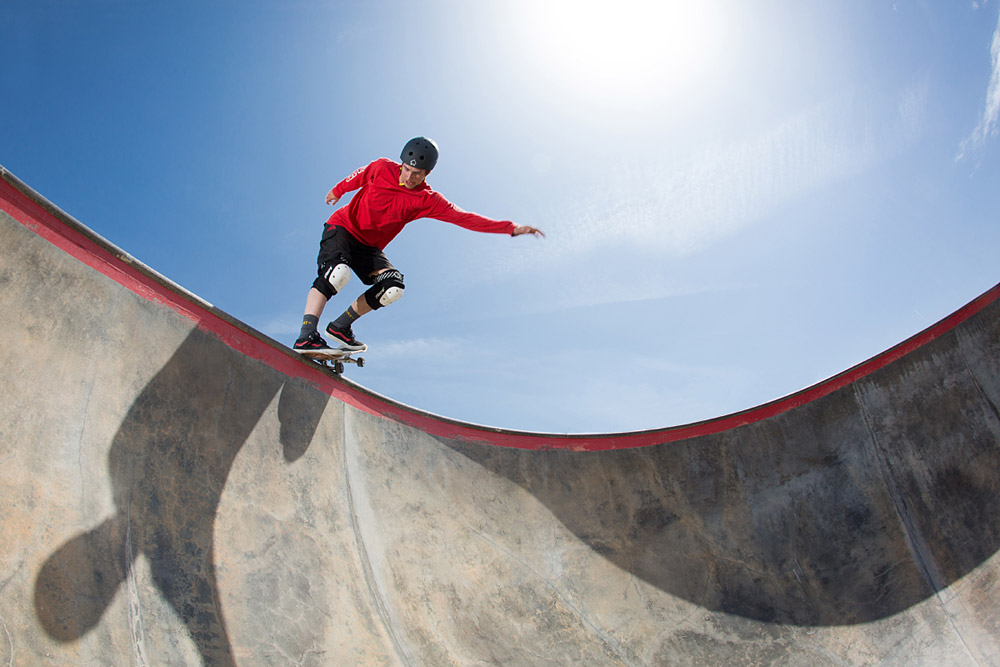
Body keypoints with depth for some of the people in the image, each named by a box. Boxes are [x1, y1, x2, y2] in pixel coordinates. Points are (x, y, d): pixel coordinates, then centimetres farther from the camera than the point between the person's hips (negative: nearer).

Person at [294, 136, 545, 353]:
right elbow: (358, 178, 11)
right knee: (338, 272, -33)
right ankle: (306, 336, -37)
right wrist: (338, 190, 29)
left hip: (369, 246, 3)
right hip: (342, 227, -3)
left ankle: (341, 326, -5)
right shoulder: (382, 168, -10)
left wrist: (510, 228, -20)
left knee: (393, 288, -20)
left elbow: (464, 218, -14)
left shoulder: (427, 200, -9)